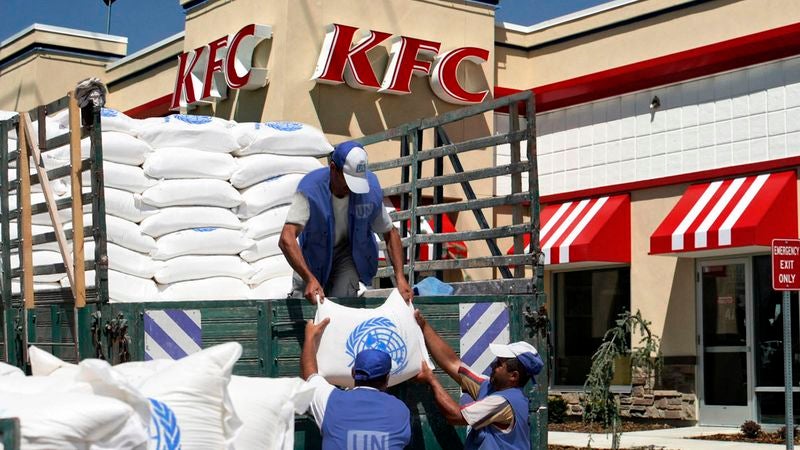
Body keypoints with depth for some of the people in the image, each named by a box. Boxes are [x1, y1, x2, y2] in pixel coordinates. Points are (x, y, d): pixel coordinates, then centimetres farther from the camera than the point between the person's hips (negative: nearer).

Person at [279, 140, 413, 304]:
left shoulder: (371, 190, -25)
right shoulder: (310, 189, -34)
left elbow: (390, 234, -10)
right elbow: (286, 239, -44)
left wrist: (400, 277, -22)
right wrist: (310, 280, -56)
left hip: (349, 252, 1)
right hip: (314, 254, 0)